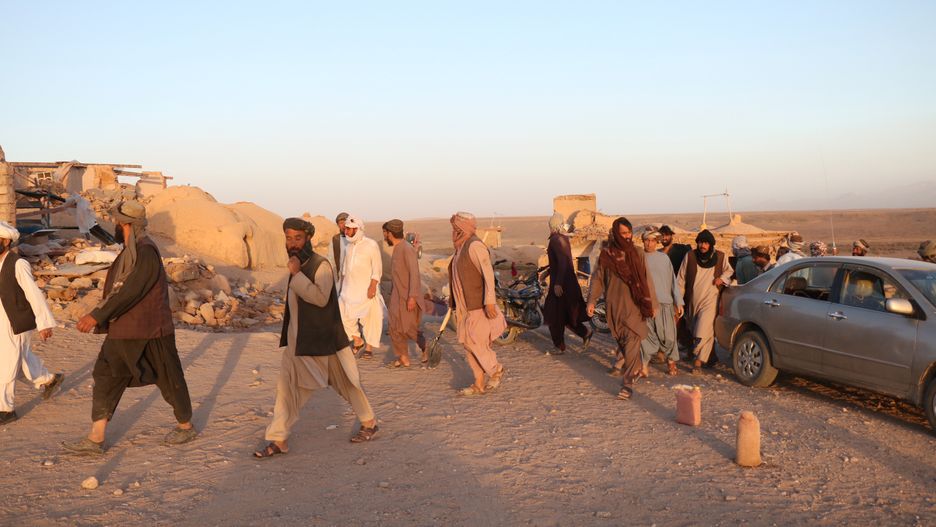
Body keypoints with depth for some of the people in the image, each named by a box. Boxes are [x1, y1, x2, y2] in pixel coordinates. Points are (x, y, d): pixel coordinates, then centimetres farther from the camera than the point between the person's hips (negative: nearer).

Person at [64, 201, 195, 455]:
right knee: (106, 377, 5)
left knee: (169, 379, 7)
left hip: (150, 333, -9)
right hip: (124, 332, 9)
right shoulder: (130, 251, 10)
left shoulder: (146, 252, -20)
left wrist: (97, 315, -29)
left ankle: (186, 426, 26)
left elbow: (130, 291, -27)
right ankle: (95, 439, 9)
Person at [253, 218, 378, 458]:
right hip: (298, 341, 7)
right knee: (288, 386, 2)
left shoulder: (321, 265, -16)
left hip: (322, 340, -7)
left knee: (346, 383, 8)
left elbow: (321, 298, -28)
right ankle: (279, 440, 8)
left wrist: (297, 274, -30)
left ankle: (369, 423, 27)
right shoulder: (298, 265, 8)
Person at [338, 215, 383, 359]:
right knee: (344, 315, 2)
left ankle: (369, 347, 12)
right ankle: (358, 341, 20)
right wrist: (341, 285, 17)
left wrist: (373, 286, -18)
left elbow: (377, 268, -11)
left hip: (366, 289, -6)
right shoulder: (348, 245, 9)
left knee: (369, 318, -1)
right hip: (349, 288, 6)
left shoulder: (371, 245, -9)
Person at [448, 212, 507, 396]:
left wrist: (489, 301, -27)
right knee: (468, 344, 8)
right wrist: (453, 299, 22)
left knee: (475, 343, -8)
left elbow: (488, 273, -22)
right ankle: (479, 384, 14)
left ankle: (496, 371, 14)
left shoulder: (474, 246, -15)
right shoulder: (461, 248, 13)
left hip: (479, 305, -9)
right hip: (466, 306, 9)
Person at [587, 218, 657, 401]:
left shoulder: (637, 254, 0)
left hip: (634, 304, 0)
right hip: (614, 305, 1)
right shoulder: (606, 254, -2)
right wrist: (591, 301, 0)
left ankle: (628, 382, -6)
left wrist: (652, 303, 6)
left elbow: (647, 280, 4)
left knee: (631, 341, -8)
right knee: (622, 339, 12)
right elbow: (598, 278, 4)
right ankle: (634, 369, 35)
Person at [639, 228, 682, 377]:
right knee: (646, 335, -1)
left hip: (664, 303, 1)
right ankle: (644, 364, 10)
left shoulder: (664, 258, 8)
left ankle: (671, 361, 17)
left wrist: (679, 302, 6)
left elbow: (673, 281, 9)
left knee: (668, 336, 0)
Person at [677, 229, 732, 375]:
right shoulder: (690, 256, 3)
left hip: (710, 300, -3)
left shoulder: (720, 257, 1)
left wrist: (722, 278, -3)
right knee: (694, 331, 10)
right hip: (693, 300, 3)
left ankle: (698, 360, -10)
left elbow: (729, 271, 19)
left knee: (703, 332, -16)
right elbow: (681, 279, 8)